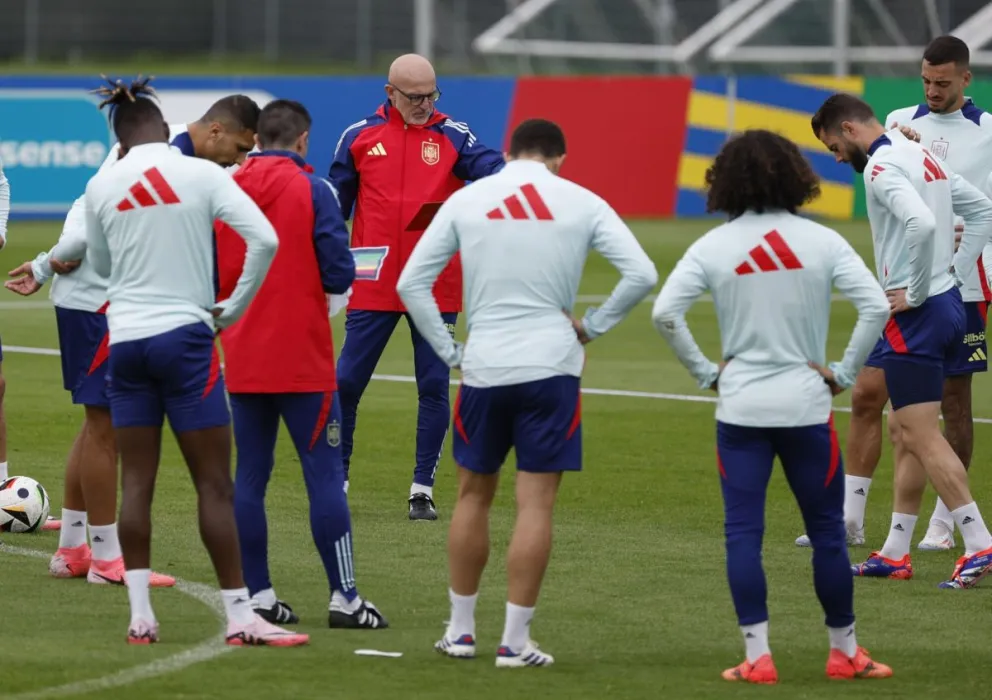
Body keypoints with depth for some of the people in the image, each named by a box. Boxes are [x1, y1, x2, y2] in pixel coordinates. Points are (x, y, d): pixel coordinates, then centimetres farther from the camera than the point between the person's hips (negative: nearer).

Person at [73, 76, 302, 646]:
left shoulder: (103, 187, 1)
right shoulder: (202, 175, -7)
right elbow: (265, 240, -14)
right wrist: (234, 309, -3)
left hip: (126, 337, 3)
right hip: (185, 335, -3)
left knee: (136, 482, 8)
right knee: (215, 484, 0)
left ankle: (140, 616, 6)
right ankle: (241, 616, 0)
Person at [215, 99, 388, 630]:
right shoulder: (313, 191, -9)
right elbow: (339, 276, -12)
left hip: (242, 361, 4)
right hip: (302, 359, -4)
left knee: (249, 477, 8)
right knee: (325, 475, -1)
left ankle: (258, 596, 8)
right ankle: (344, 597, -1)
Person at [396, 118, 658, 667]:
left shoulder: (465, 200, 5)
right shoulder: (581, 204, 2)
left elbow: (411, 282, 3)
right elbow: (641, 274, -4)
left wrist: (448, 351, 7)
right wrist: (591, 327, 5)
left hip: (483, 368, 1)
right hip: (552, 366, -1)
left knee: (473, 494, 16)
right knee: (535, 503, 1)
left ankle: (461, 630, 20)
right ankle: (515, 641, 0)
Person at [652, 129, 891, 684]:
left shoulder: (713, 247, -2)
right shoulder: (822, 242, -3)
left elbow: (665, 313, -10)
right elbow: (877, 307, -11)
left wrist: (704, 371, 1)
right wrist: (845, 372, -1)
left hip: (740, 408, 0)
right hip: (806, 404, 0)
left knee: (743, 532, 4)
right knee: (827, 531, 10)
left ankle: (758, 656, -1)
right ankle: (845, 651, 18)